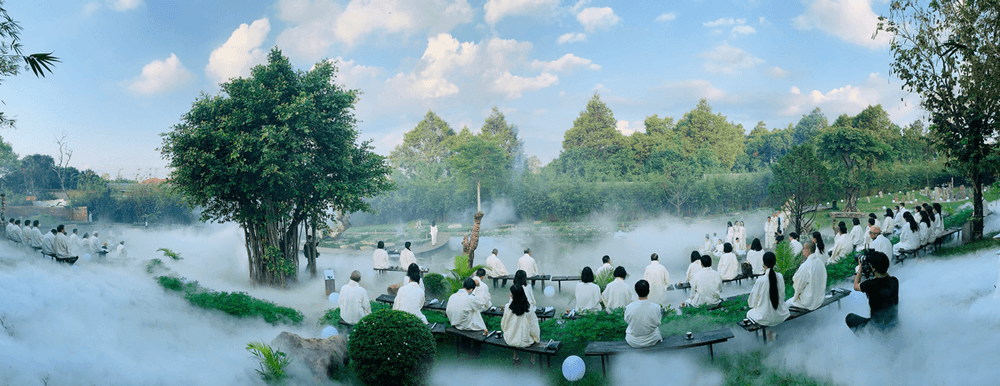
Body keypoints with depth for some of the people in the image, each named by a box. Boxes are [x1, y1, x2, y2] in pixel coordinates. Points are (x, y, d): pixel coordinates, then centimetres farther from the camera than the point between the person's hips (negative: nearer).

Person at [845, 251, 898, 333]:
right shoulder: (894, 281, -12)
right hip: (894, 323, 5)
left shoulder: (871, 284, -26)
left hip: (878, 326, -5)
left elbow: (856, 287, -1)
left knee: (849, 317, 17)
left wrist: (860, 268, 7)